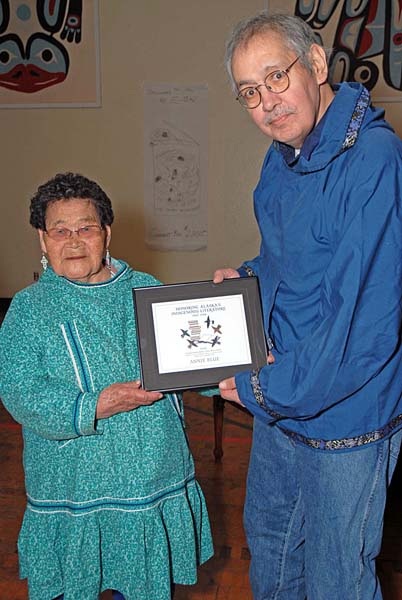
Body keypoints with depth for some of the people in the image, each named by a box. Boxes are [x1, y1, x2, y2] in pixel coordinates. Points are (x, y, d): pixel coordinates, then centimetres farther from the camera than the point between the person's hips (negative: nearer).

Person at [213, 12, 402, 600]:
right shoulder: (281, 160, 3)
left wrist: (267, 389, -20)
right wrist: (248, 277, 1)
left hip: (344, 419, -8)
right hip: (278, 405, 8)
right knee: (267, 537, 28)